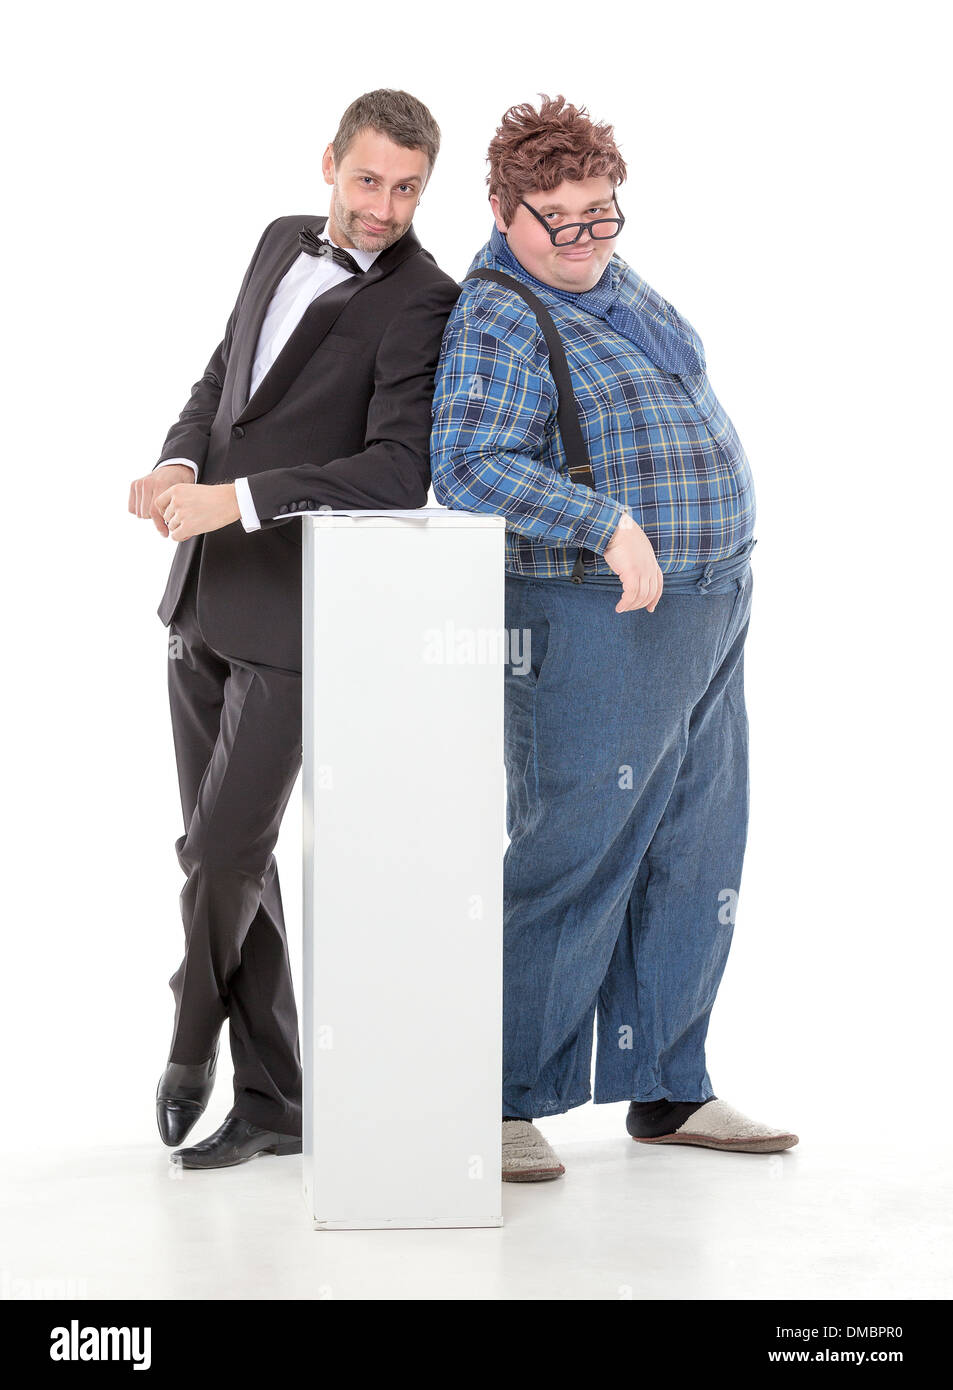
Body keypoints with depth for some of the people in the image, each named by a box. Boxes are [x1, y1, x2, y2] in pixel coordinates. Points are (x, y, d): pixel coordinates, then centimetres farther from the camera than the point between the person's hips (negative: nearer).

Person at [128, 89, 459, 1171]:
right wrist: (178, 462, -5)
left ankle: (191, 1046, 23)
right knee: (222, 851, 10)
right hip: (203, 599, 7)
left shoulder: (422, 303, -13)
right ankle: (270, 1100, 19)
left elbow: (398, 472, -23)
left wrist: (237, 498, -27)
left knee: (225, 853, -5)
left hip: (292, 615, -7)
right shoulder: (283, 244, 10)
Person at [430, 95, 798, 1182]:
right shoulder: (498, 322, -13)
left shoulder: (619, 286, 15)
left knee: (693, 862, 12)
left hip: (707, 616, 9)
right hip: (595, 627, -9)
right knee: (571, 861, -7)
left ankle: (666, 1089, 22)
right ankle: (508, 1104, 3)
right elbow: (470, 467, -27)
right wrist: (609, 524, -33)